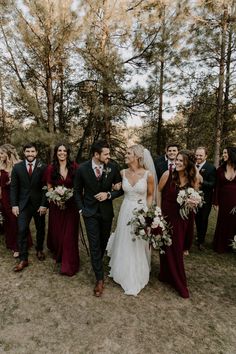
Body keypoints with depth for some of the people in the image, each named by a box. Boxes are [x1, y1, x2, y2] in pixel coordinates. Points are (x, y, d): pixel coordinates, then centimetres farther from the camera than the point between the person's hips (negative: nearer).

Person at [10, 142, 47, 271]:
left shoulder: (43, 167, -7)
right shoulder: (17, 167, 0)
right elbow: (13, 187, 2)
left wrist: (44, 204, -12)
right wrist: (14, 205, -4)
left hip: (39, 204, 0)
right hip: (23, 204, 1)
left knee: (40, 229, 14)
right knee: (22, 231, -3)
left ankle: (39, 250, 38)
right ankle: (23, 259, 10)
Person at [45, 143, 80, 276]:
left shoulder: (74, 167, -6)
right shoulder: (51, 168, -1)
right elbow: (49, 187, 5)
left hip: (71, 205, -2)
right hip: (56, 205, 2)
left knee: (70, 234, 2)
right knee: (57, 231, 14)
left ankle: (69, 265, 18)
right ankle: (58, 254, 44)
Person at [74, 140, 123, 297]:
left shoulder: (113, 167, -12)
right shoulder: (82, 169, -12)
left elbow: (121, 189, -2)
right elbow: (77, 190, 3)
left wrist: (109, 194, -19)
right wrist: (81, 208, -2)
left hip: (106, 211, 2)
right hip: (90, 212, -1)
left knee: (104, 242, 18)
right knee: (95, 245, 0)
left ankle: (98, 263, 47)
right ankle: (100, 279, 12)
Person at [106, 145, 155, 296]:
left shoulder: (148, 175, -14)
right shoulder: (123, 173, -4)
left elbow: (151, 195, -2)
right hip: (126, 212, 3)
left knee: (139, 246, 12)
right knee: (124, 244, 16)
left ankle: (138, 276, 38)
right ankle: (126, 274, 44)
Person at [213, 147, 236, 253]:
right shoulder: (220, 169, 0)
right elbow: (217, 187, 0)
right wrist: (216, 202, -4)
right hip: (224, 201, 1)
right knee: (223, 223, 9)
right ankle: (221, 246, 27)